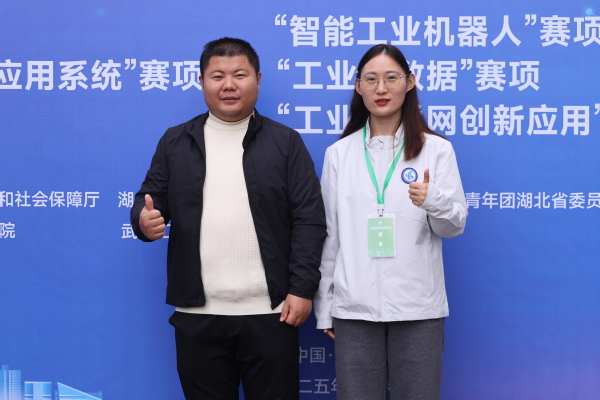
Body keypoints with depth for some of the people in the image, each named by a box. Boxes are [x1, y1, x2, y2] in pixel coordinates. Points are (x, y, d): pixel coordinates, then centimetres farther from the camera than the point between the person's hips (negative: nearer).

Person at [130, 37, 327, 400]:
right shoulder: (175, 142, 11)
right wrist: (145, 219, -12)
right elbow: (150, 199, 12)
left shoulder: (285, 142, 4)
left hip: (269, 312, -2)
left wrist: (302, 289, -7)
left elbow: (309, 219, 0)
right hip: (198, 314, 2)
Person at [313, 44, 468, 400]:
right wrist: (323, 307, 8)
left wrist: (434, 203, -20)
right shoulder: (338, 154, 7)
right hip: (354, 307, 1)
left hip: (418, 307, -1)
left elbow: (456, 225, 2)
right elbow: (328, 235, 9)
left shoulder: (436, 149, 3)